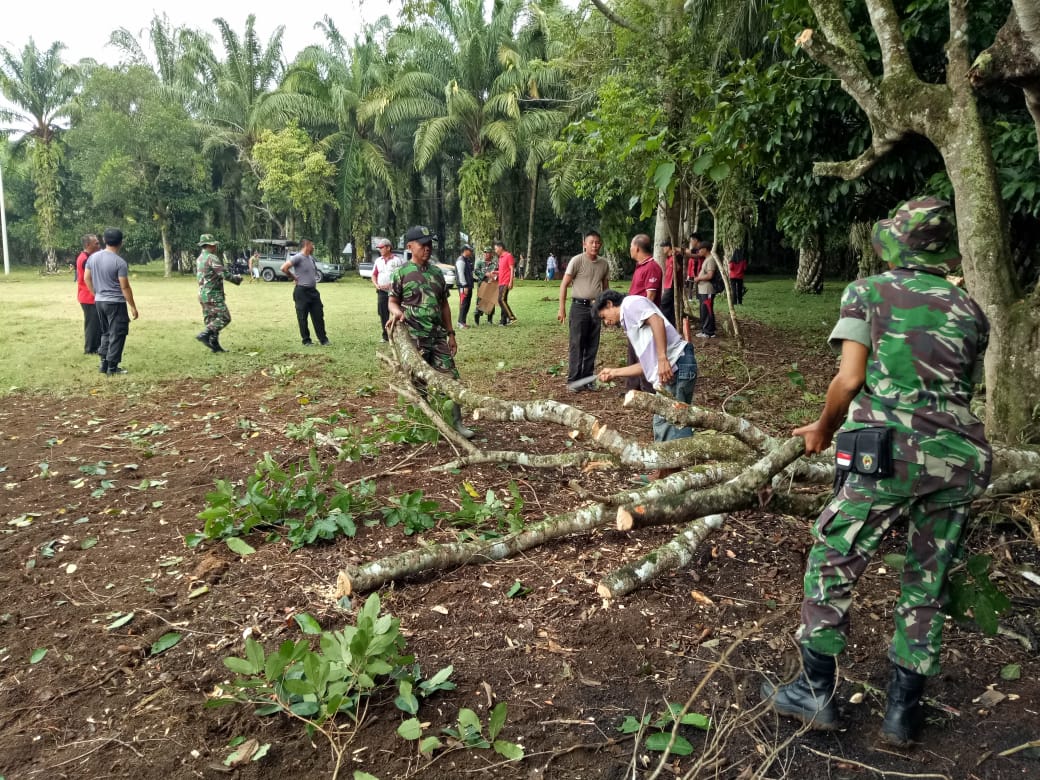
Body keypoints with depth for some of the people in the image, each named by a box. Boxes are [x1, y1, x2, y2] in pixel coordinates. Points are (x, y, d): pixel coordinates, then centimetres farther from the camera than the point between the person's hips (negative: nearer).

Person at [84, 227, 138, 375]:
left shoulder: (93, 257, 4)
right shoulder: (120, 262, -16)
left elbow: (86, 278, 11)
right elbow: (125, 287, -15)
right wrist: (133, 307, -9)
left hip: (99, 301, 7)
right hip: (116, 303, -7)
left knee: (106, 333, 18)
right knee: (117, 334, 0)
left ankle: (104, 363, 18)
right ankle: (112, 367, 0)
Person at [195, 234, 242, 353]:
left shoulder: (199, 259, 14)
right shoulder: (212, 258, -14)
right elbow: (224, 274, -20)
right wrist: (237, 278, -3)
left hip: (203, 294, 9)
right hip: (213, 295, -9)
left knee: (211, 320, 11)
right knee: (224, 317, -6)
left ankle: (214, 344, 11)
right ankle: (204, 335, -16)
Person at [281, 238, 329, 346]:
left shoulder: (311, 258, 12)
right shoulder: (298, 257, -14)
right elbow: (284, 268, -22)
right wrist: (294, 277, -11)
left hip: (313, 290, 8)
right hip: (302, 291, -8)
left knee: (319, 315, 7)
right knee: (303, 317, 2)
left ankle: (323, 339, 12)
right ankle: (306, 340, 9)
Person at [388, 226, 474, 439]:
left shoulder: (437, 273, 12)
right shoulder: (401, 273, -1)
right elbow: (393, 301, 2)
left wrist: (450, 333, 14)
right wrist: (397, 312, -22)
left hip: (438, 335, 4)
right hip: (414, 337, -4)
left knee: (451, 378, -1)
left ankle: (456, 423, 5)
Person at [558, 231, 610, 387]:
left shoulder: (604, 264, 9)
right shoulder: (577, 260, -6)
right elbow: (564, 284, -6)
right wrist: (562, 309, -10)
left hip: (597, 308, 5)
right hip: (580, 307, -5)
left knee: (592, 347, 8)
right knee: (577, 345, -3)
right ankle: (573, 380, 4)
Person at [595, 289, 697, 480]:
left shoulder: (631, 302, 3)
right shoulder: (629, 324, 28)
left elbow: (656, 321, -15)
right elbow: (645, 364, 24)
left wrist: (662, 358, -23)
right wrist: (614, 372, 31)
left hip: (676, 365, -10)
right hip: (667, 371, 10)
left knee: (676, 421, -7)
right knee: (662, 422, 17)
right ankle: (666, 471, 28)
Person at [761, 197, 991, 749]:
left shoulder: (868, 291, 4)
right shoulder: (968, 310, 16)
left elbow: (850, 378, -4)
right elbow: (965, 391, 15)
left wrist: (823, 430, 11)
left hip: (887, 452, -5)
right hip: (959, 457, 5)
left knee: (831, 568, 10)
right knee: (927, 586, 15)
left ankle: (815, 694, 18)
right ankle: (903, 713, 25)